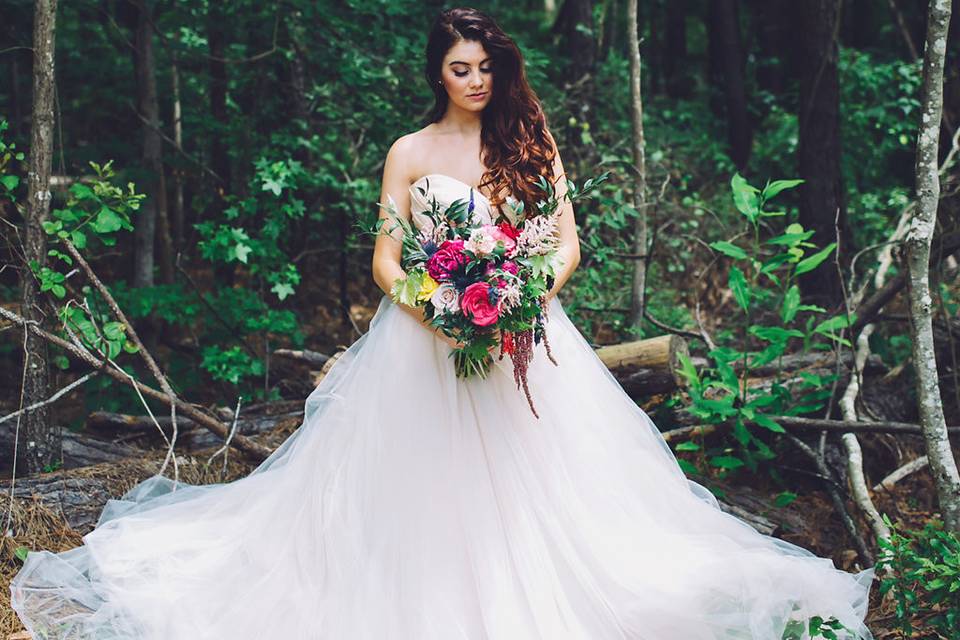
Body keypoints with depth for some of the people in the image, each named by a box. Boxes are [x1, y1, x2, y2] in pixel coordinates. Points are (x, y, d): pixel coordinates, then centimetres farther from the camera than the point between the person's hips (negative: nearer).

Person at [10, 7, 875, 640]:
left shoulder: (531, 145, 8)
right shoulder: (410, 153, 5)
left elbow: (567, 241, 4)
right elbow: (385, 260, 2)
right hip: (428, 342, -1)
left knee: (530, 483, -1)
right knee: (428, 490, -2)